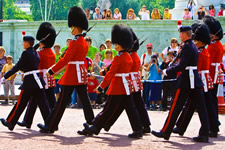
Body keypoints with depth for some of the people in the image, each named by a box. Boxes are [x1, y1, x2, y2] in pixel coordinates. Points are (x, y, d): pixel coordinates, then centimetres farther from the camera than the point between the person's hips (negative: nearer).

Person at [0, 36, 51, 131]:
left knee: (21, 103, 2)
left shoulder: (26, 53, -12)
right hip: (38, 80, 7)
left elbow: (17, 67, -14)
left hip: (29, 81, -7)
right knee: (42, 103, 5)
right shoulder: (36, 53, 11)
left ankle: (10, 123, 13)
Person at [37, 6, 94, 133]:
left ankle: (50, 126, 1)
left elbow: (65, 59, -20)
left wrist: (52, 71, -16)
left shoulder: (75, 43, -16)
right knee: (85, 100, 9)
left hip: (72, 75, -9)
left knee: (62, 101, -4)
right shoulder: (84, 43, 12)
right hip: (82, 75, 9)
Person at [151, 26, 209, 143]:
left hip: (186, 81, -9)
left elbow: (182, 65, -21)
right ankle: (204, 135, 3)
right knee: (200, 107, 4)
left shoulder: (187, 47, -15)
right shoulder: (193, 46, 15)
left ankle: (165, 132, 6)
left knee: (176, 107, -1)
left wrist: (167, 72, -13)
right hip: (195, 80, 9)